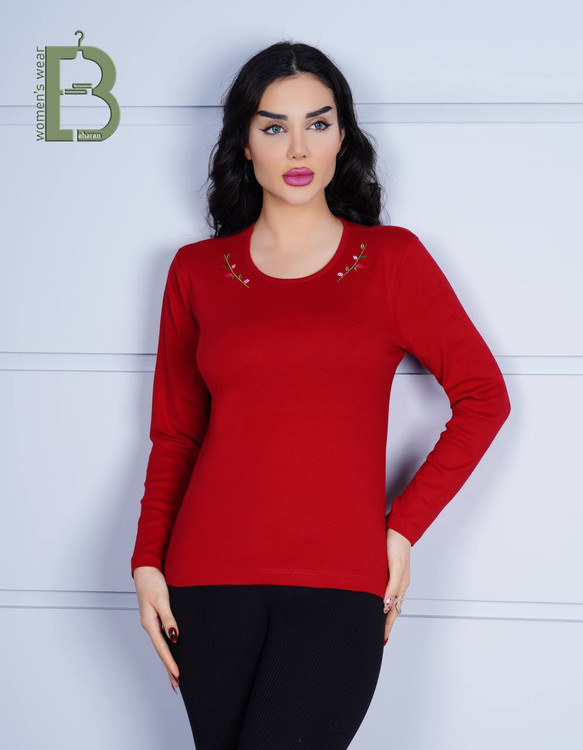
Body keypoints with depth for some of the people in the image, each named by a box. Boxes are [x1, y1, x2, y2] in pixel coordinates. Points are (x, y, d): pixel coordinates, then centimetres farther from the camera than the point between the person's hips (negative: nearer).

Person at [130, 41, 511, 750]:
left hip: (339, 585, -2)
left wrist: (404, 527, 0)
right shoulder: (197, 271, 10)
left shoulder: (392, 259, 5)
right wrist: (148, 562, 4)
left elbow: (483, 397, 6)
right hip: (210, 582, 2)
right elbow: (174, 432, 14)